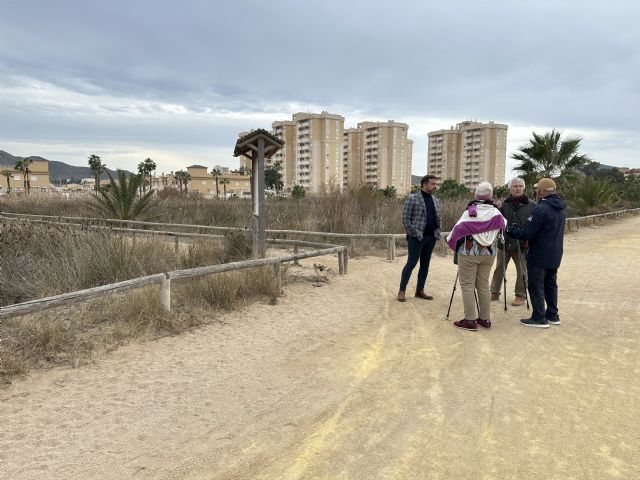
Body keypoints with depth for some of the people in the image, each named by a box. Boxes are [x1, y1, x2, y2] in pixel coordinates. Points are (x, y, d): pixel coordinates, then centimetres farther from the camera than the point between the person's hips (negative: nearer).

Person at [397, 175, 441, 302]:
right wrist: (412, 233, -12)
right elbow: (405, 218, -8)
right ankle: (402, 290, 5)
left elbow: (438, 218, 21)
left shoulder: (436, 200, 14)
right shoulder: (412, 198, -6)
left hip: (431, 238, 6)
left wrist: (437, 232, 9)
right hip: (416, 237, -6)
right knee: (411, 263, -4)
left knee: (425, 264, 10)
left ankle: (420, 291, 19)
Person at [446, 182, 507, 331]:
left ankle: (470, 320, 1)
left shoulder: (470, 212, -12)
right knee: (483, 285, 13)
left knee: (467, 286, 1)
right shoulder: (496, 213, 1)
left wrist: (450, 241, 7)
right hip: (489, 253, 5)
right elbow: (504, 225, 17)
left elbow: (458, 230, -11)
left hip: (469, 253, -5)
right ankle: (485, 319, 17)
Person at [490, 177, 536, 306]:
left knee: (522, 272, 9)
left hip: (522, 245, -1)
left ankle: (520, 296, 23)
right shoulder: (504, 204, 1)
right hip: (504, 243, 1)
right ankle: (494, 293, 24)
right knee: (499, 269, 12)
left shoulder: (531, 205, -1)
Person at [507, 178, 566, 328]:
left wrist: (508, 231, -7)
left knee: (536, 286, 0)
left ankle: (539, 318, 3)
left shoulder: (541, 209, -21)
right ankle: (552, 315, 24)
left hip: (539, 257, -9)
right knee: (551, 284, 17)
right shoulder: (561, 209, 9)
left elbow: (526, 233, -21)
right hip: (555, 256, 9)